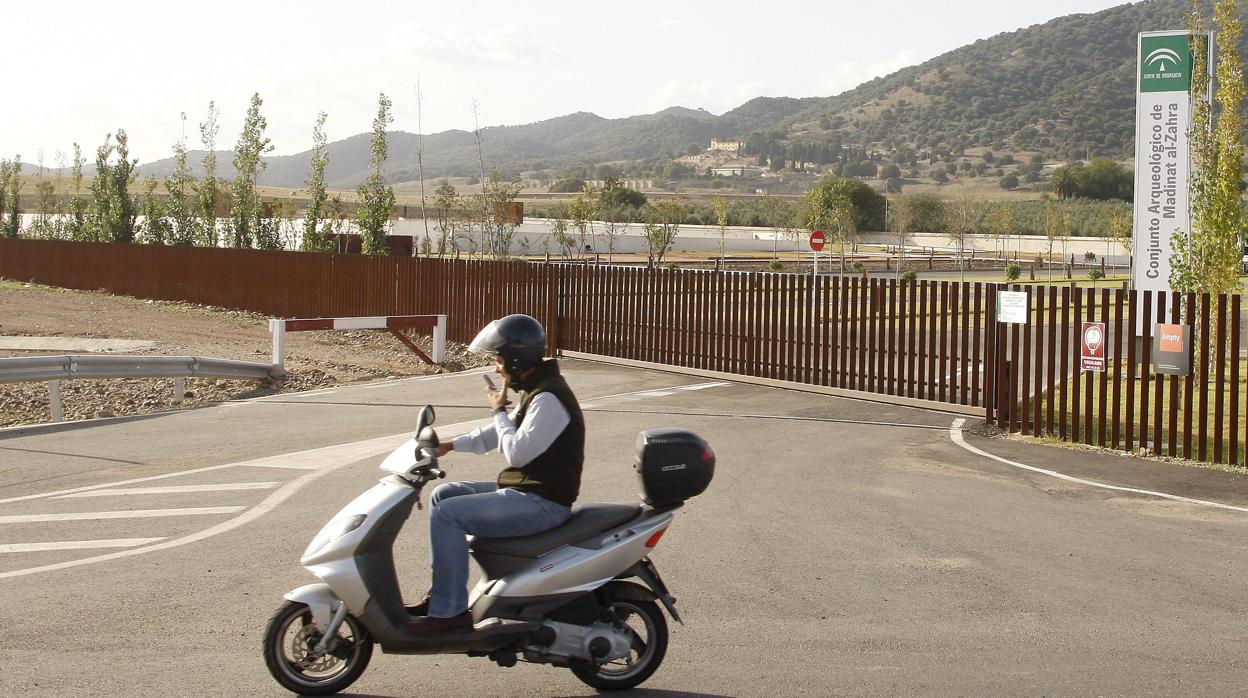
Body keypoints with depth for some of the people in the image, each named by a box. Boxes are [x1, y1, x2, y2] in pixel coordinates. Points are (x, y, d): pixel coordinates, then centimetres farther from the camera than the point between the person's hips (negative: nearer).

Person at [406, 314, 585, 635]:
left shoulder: (548, 398, -20)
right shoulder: (536, 390, 13)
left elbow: (517, 453, -22)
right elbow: (497, 435, 23)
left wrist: (500, 410, -8)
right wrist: (450, 445, 12)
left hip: (542, 503, -11)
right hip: (525, 491, 11)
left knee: (447, 514, -19)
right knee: (443, 495, 14)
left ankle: (449, 611, -15)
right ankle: (440, 594, 14)